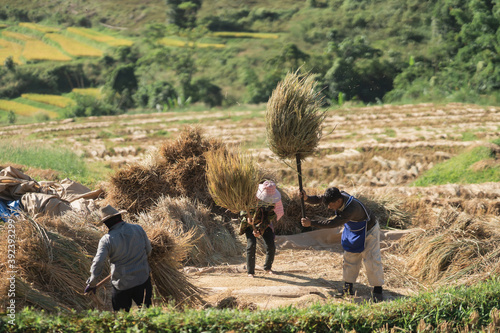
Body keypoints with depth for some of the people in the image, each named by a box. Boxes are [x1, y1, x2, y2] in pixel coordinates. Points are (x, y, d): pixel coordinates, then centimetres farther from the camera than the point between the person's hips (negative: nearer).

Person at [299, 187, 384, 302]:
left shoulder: (352, 209, -42)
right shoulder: (336, 196, -20)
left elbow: (333, 223, -40)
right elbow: (318, 199, -12)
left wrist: (311, 223, -37)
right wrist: (307, 198, -35)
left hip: (368, 231, -8)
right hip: (352, 232, 8)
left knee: (372, 261, -6)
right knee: (350, 258, 13)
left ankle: (377, 291, 4)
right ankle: (348, 287, 24)